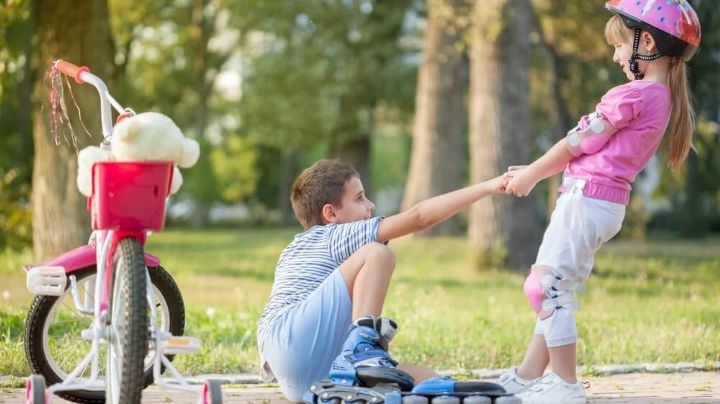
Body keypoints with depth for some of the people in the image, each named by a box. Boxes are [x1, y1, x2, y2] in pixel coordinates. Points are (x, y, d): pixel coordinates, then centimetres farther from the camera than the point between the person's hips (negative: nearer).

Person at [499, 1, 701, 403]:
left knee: (547, 289, -6)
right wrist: (537, 171, 19)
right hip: (609, 203, 10)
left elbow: (578, 144, -10)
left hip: (586, 199, -10)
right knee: (555, 291, 16)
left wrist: (531, 175, 5)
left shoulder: (632, 95, -17)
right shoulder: (663, 99, 12)